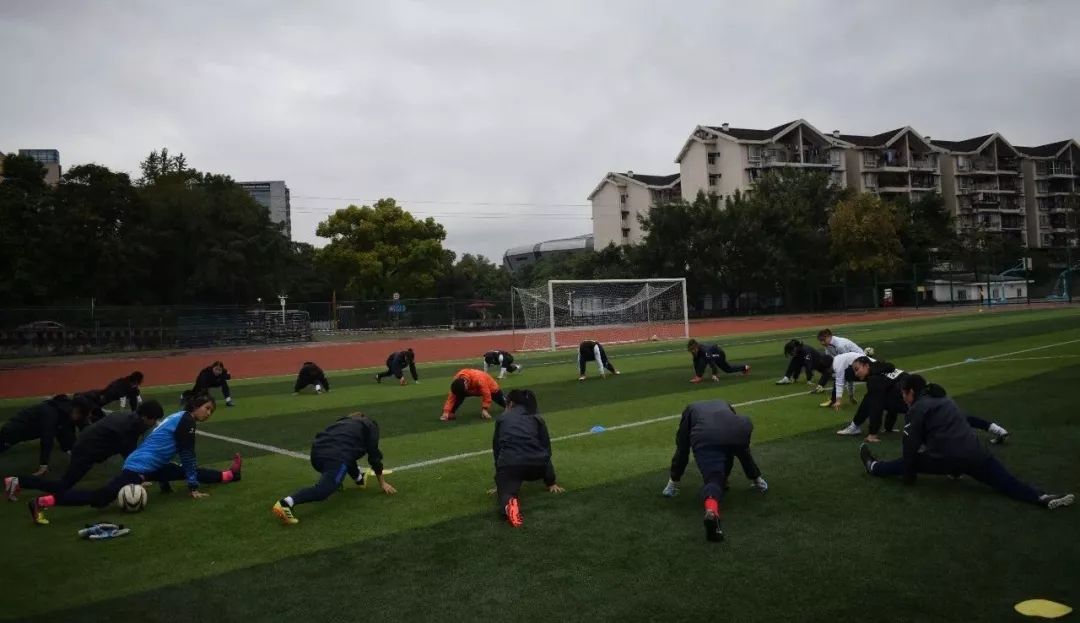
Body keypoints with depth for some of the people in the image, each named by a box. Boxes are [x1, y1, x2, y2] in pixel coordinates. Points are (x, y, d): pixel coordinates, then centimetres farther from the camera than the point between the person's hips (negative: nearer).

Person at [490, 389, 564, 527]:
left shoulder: (502, 419, 23)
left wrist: (500, 481, 35)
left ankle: (509, 505, -33)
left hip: (509, 463, -3)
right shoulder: (537, 418, 23)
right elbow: (547, 449, 24)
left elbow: (496, 449, 26)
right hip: (536, 464, 3)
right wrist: (551, 483, 30)